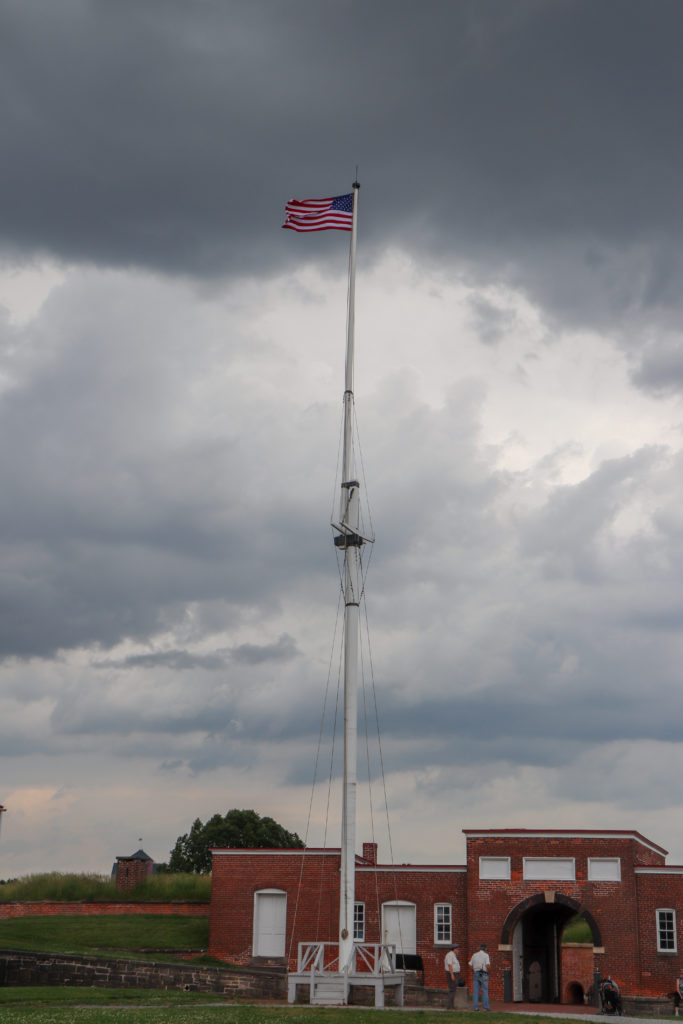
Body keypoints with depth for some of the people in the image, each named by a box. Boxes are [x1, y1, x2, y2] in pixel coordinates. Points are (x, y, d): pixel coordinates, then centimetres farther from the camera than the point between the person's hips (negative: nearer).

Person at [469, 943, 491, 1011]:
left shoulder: (474, 955, 9)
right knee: (485, 991, 1)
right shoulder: (486, 955, -6)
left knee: (475, 991, 4)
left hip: (476, 974, 4)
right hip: (483, 975, -4)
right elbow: (488, 966, -18)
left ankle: (475, 1007, 1)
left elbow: (470, 966, 10)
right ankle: (485, 1007, -1)